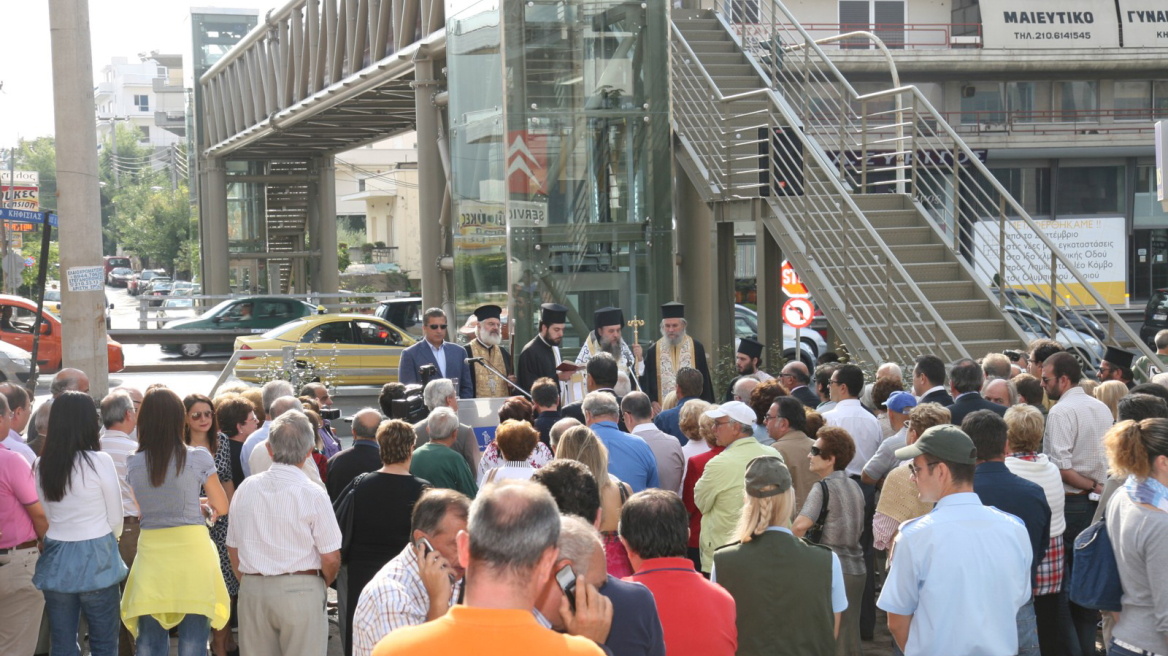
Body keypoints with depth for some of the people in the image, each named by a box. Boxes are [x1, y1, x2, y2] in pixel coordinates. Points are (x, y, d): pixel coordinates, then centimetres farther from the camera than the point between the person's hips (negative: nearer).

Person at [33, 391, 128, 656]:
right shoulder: (100, 461, -12)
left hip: (56, 558, 4)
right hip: (96, 557, -4)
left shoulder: (42, 465, 0)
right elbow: (115, 517, -3)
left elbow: (42, 517, 7)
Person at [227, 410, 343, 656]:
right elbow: (331, 558, -8)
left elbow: (233, 547, 11)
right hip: (300, 590, -4)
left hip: (252, 590, 4)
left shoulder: (246, 488, 3)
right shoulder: (313, 494, -9)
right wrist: (323, 585, 12)